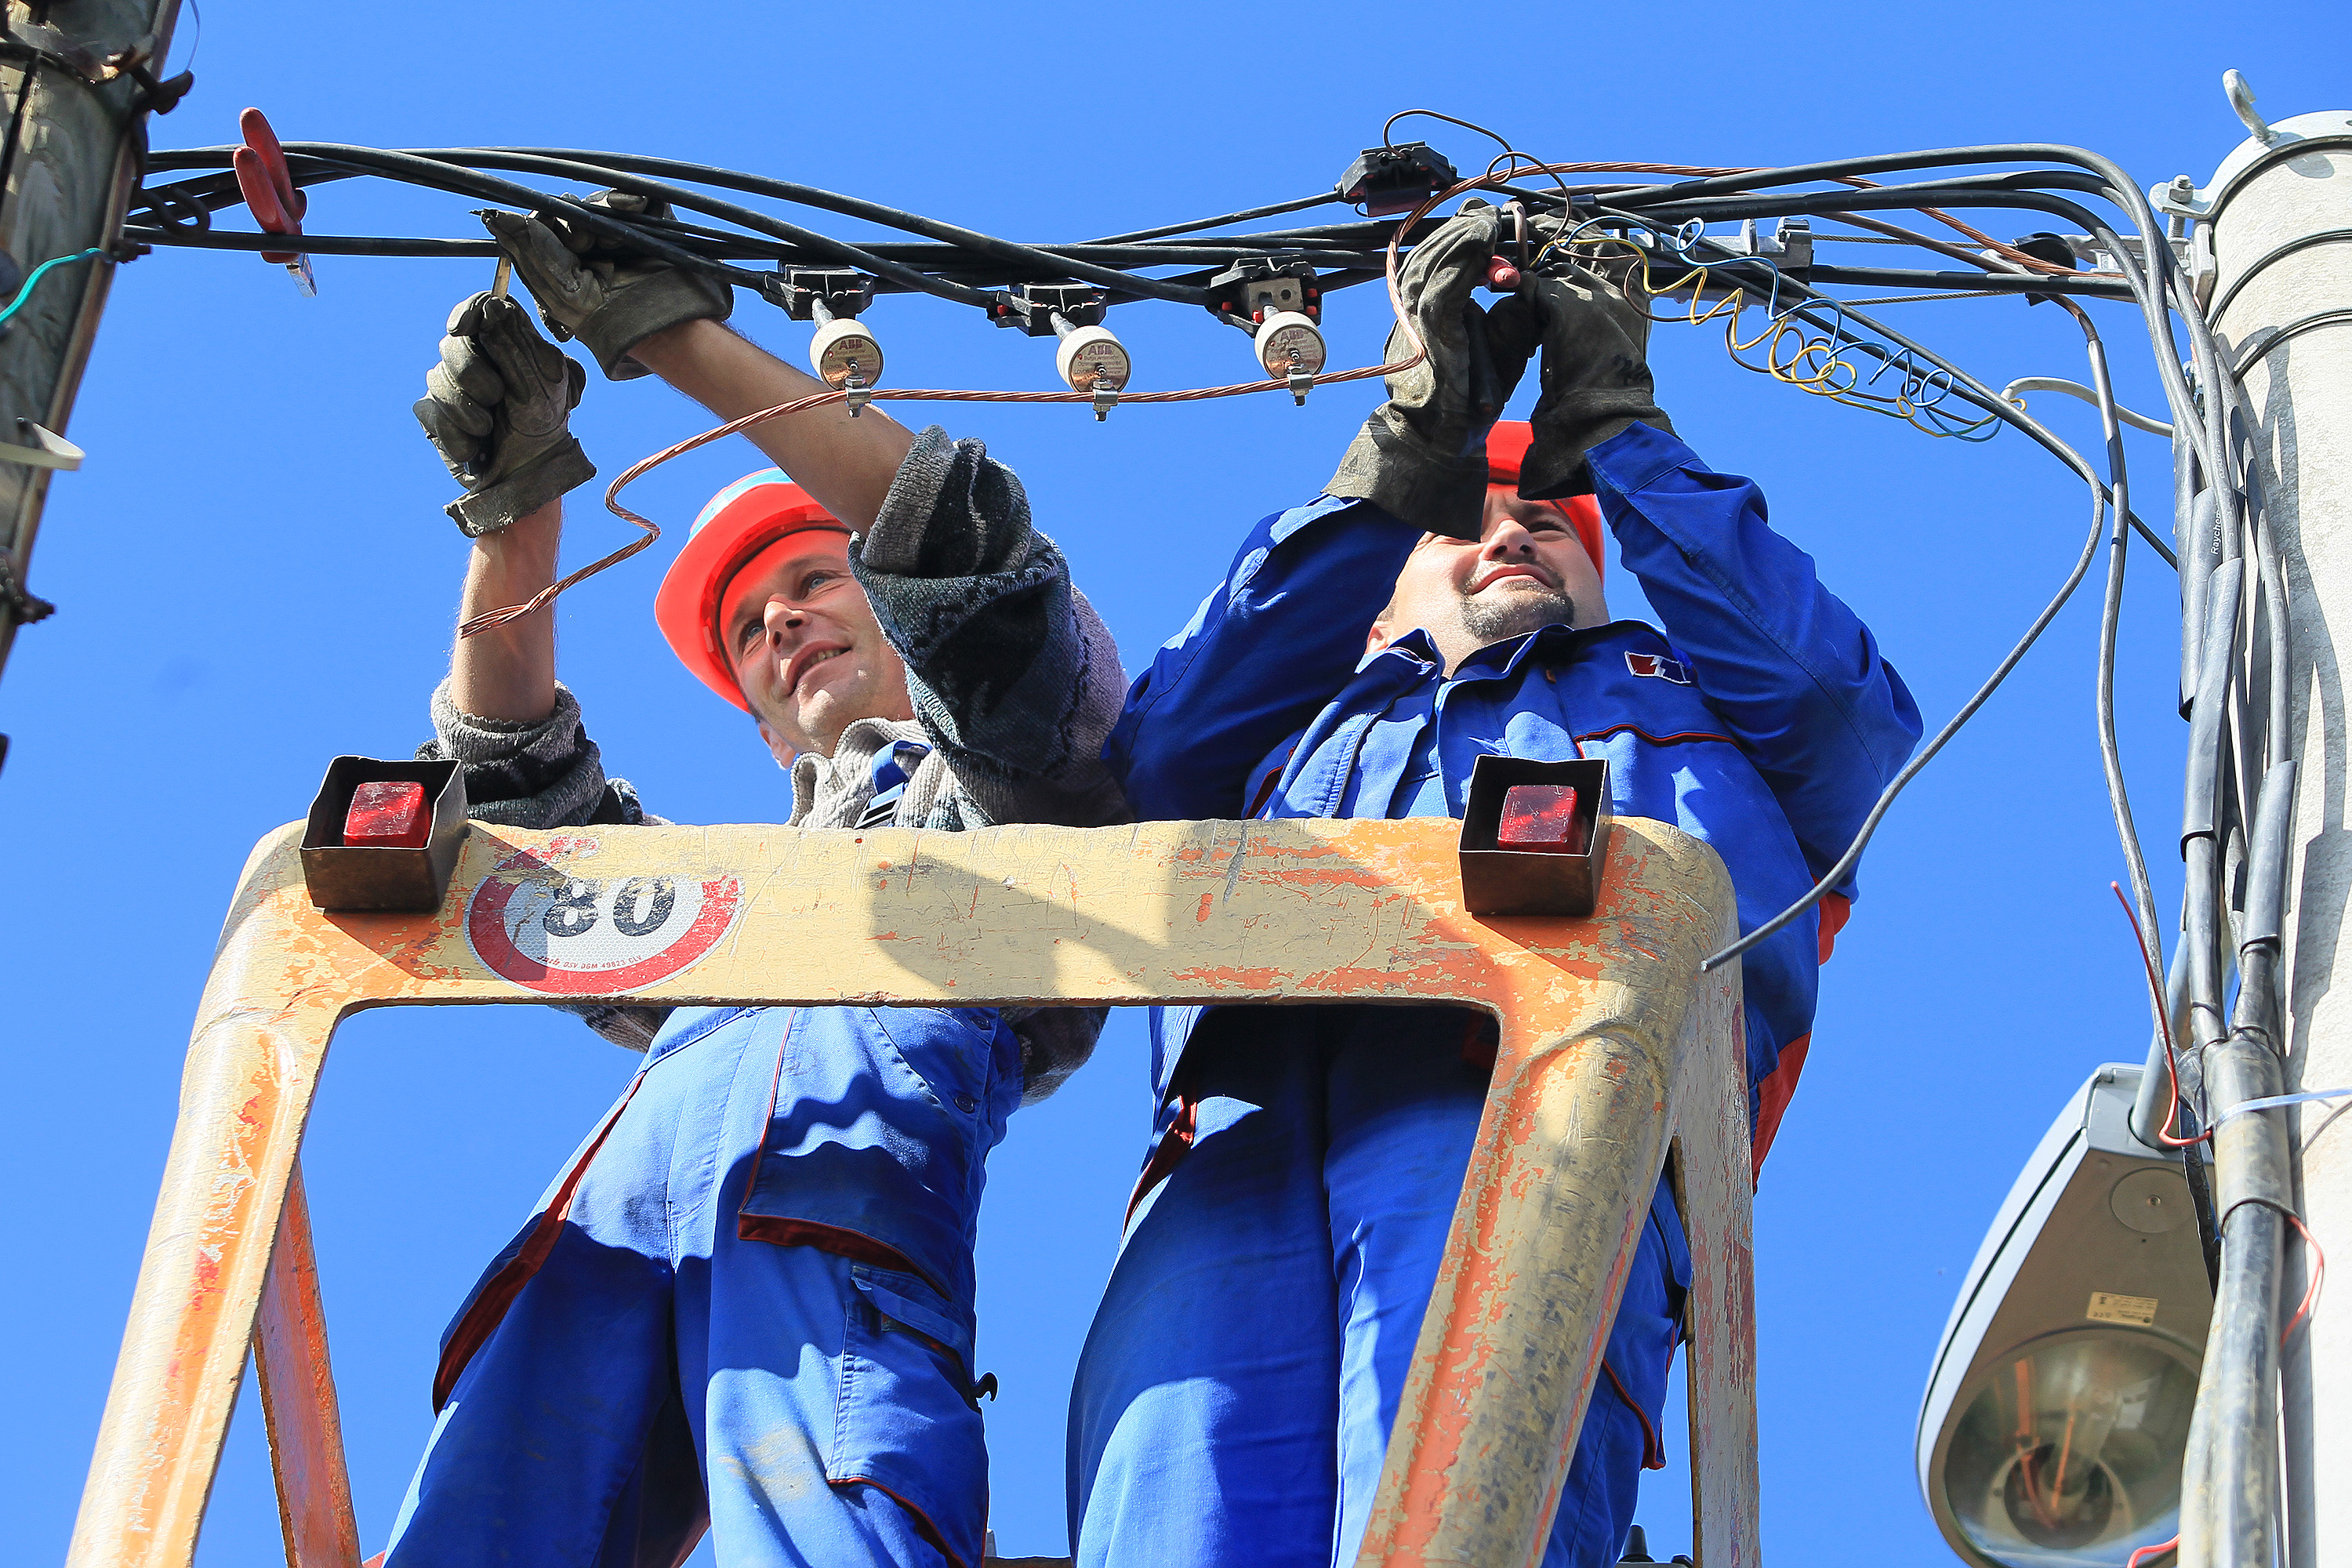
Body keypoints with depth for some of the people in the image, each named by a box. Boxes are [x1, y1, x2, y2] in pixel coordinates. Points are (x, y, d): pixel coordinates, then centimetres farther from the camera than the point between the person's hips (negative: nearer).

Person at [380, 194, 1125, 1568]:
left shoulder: (1028, 782, 30)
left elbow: (964, 553, 14)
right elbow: (523, 799, 34)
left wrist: (675, 334, 15)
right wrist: (516, 506, 25)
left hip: (851, 1162, -5)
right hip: (617, 1213, 5)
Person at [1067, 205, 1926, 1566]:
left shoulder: (1680, 695, 43)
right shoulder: (1323, 712, 44)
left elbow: (1851, 721, 19)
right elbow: (1162, 753, 21)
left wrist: (1613, 432, 27)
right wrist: (1411, 448, 22)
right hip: (1240, 1145, 2)